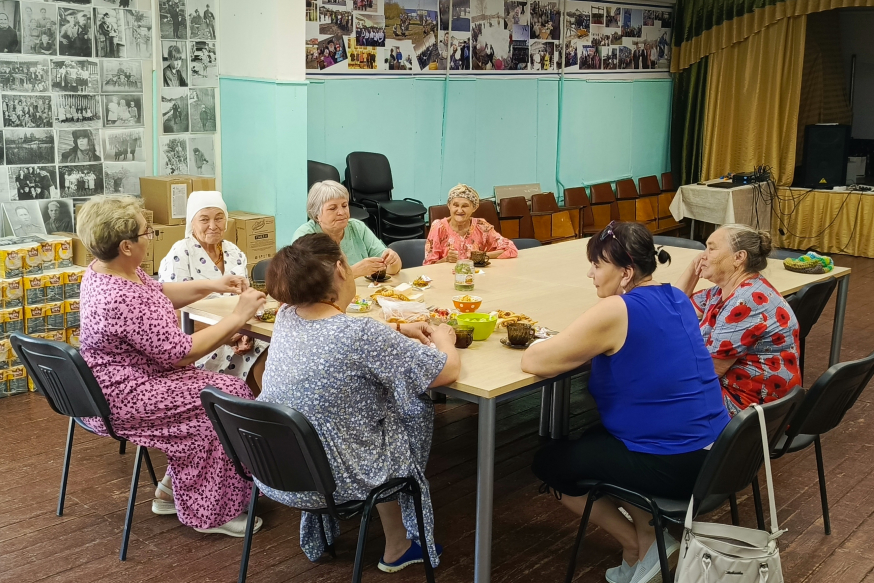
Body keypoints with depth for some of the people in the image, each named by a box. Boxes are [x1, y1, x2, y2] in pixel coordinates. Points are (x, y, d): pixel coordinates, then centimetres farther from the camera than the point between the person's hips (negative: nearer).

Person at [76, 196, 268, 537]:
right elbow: (181, 352, -24)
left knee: (225, 387, 10)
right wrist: (238, 317, -18)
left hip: (112, 385, 10)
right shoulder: (123, 300, -30)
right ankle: (211, 511, 5)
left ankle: (174, 490, 20)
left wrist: (210, 286, 5)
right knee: (232, 396, -8)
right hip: (123, 400, -10)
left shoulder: (103, 270, 1)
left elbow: (159, 294, 17)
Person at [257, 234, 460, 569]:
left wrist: (399, 331, 18)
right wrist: (444, 338, 6)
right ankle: (398, 547, 35)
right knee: (413, 409, 19)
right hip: (334, 480, -6)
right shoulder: (362, 334, -26)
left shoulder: (285, 317, -4)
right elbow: (449, 371, -15)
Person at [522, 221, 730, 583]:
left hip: (672, 465, -8)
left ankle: (640, 546, 13)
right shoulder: (676, 299, 6)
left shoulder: (615, 311, -20)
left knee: (548, 463, 11)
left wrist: (540, 344, 4)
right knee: (584, 439, 27)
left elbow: (533, 362, -17)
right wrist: (591, 345, 7)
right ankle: (647, 526, 18)